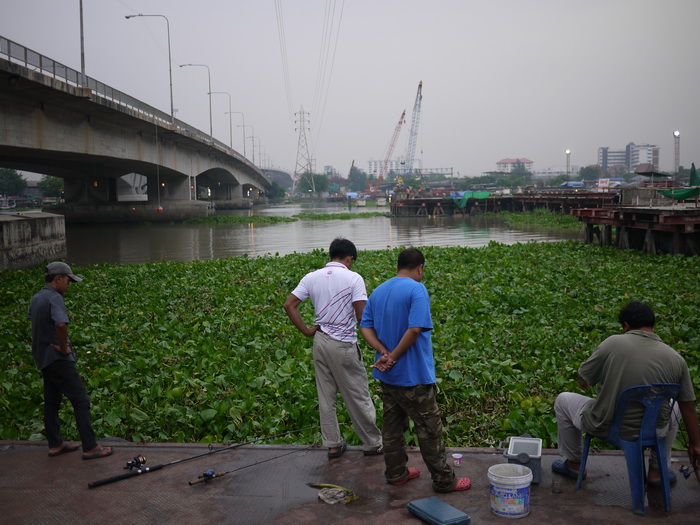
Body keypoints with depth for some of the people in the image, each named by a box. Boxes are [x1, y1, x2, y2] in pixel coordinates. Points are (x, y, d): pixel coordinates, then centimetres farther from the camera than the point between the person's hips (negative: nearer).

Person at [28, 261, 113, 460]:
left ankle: (55, 444, 24)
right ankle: (90, 447, -5)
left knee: (51, 402, 16)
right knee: (80, 400, -6)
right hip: (58, 359, -10)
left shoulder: (36, 298, 10)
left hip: (43, 358, 10)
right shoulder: (55, 298, -20)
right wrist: (64, 347, -20)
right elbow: (61, 324, -37)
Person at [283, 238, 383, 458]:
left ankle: (333, 444, 22)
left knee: (326, 397, 13)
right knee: (358, 397, 7)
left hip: (320, 342, 5)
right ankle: (372, 444, 20)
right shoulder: (353, 278, -12)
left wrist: (306, 331, 5)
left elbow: (289, 305, 1)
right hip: (344, 345, -5)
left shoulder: (312, 277, 3)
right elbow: (362, 315, -17)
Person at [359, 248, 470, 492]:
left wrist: (384, 352, -10)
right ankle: (443, 480, 15)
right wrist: (393, 357, -18)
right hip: (412, 374, -7)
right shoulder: (416, 289, -16)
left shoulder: (378, 292, 7)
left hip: (386, 375, 7)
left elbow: (365, 327, 3)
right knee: (429, 428, 4)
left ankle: (396, 472, 30)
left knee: (392, 424, 18)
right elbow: (415, 329, -27)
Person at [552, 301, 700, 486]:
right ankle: (656, 471, 33)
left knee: (563, 400, 24)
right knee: (674, 407, 35)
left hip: (605, 427, -2)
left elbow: (583, 380, -1)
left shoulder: (613, 343, -12)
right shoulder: (676, 359, -4)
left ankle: (574, 464, 33)